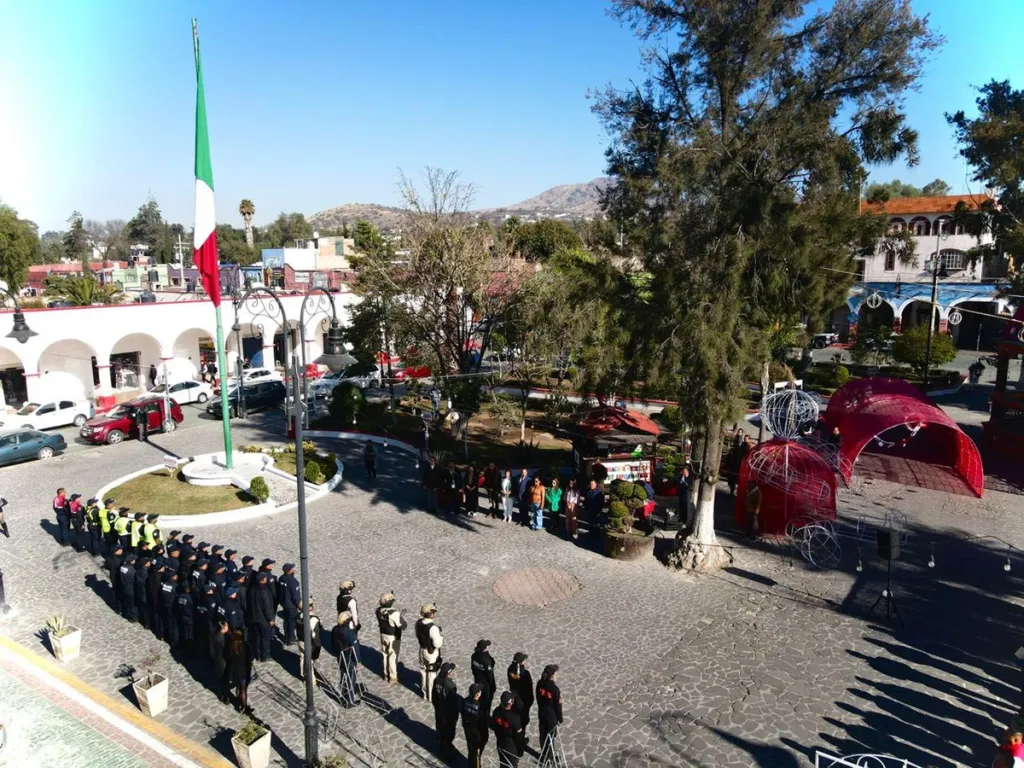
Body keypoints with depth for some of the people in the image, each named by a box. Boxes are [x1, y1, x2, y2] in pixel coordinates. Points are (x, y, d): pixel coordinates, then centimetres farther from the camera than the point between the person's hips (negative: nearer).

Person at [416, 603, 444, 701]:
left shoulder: (418, 623, -10)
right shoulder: (433, 628, -32)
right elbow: (437, 644, -26)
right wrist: (441, 637, -9)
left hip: (422, 650, 7)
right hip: (432, 653, -6)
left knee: (423, 672, 23)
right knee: (432, 674, 12)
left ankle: (424, 693, 40)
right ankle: (431, 696, 28)